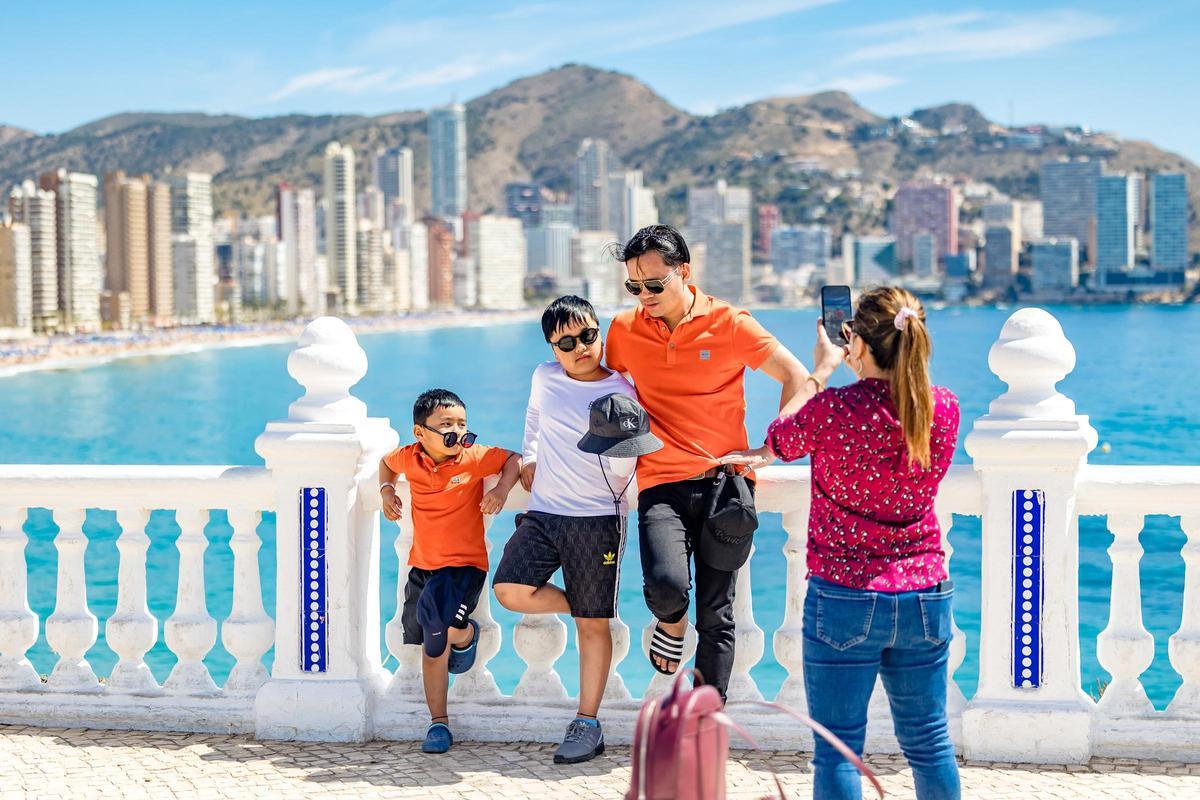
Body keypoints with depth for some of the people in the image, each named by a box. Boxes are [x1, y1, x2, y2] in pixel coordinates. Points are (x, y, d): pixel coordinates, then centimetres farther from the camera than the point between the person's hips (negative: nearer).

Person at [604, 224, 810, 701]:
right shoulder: (624, 331, 6)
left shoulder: (728, 323, -1)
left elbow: (797, 378, 1)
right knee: (666, 584, -26)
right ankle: (671, 623, 12)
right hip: (661, 483, 1)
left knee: (717, 615, 2)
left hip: (725, 480, -1)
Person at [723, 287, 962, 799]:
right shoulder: (944, 408, -4)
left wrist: (822, 371, 16)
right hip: (925, 595, 4)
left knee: (838, 748, 4)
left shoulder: (834, 409, -16)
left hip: (845, 598, -4)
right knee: (929, 743, 16)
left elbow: (777, 441, 5)